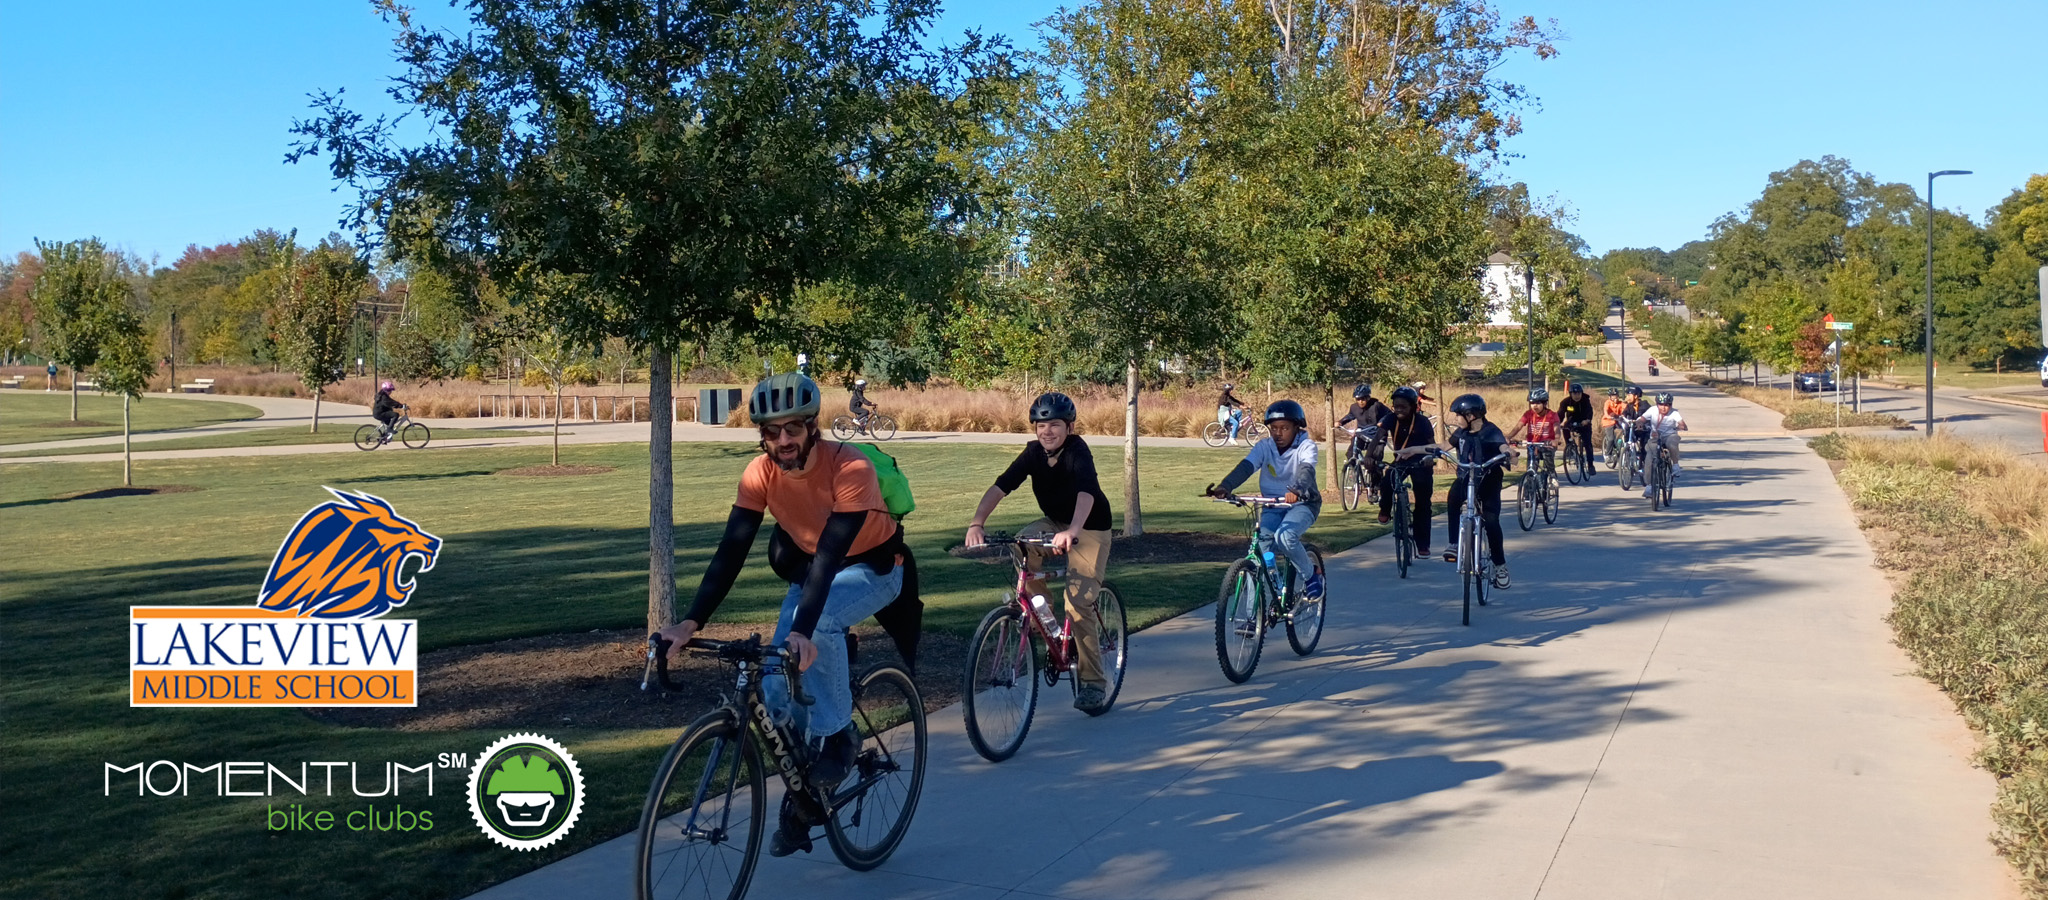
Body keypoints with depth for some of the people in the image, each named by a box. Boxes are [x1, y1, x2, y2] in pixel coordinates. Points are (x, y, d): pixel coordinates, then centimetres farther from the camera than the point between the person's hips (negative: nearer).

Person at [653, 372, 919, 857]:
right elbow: (731, 552, -21)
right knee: (779, 691, -10)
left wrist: (803, 630, -51)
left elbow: (831, 553, -40)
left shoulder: (850, 467, -33)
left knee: (818, 622, -36)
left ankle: (837, 736, -15)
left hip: (874, 567, -5)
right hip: (811, 570, 5)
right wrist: (691, 622, -32)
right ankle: (801, 800, 10)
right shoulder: (760, 473, -19)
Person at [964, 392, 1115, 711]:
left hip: (1089, 529, -5)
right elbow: (1001, 486, -22)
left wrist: (1072, 531, -62)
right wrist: (976, 523, -38)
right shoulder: (1034, 452, -12)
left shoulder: (1077, 451, -26)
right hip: (1054, 523, 5)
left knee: (1079, 602, -17)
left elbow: (1086, 491, -44)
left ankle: (1094, 681, -3)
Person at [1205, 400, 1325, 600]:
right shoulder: (1264, 446, -4)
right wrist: (1225, 486, -40)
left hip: (1302, 504, -3)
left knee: (1284, 536, -32)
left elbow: (1306, 469, -32)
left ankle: (1312, 574, -4)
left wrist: (1297, 490, -55)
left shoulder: (1306, 446, -12)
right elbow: (1246, 466, -20)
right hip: (1272, 506, 3)